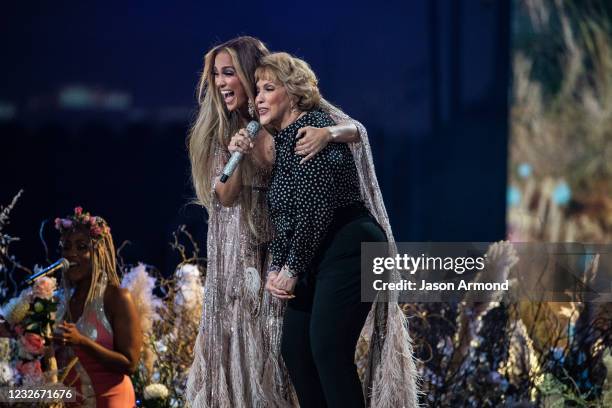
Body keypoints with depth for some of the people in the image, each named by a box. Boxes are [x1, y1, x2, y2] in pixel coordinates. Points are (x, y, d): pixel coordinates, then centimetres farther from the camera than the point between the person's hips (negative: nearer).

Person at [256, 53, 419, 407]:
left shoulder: (313, 127, -11)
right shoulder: (282, 140, 19)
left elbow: (316, 207, -18)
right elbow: (283, 215, 20)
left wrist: (292, 270, -13)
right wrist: (276, 268, 6)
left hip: (349, 249, -10)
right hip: (318, 260, 10)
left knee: (329, 350, -15)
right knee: (295, 348, 7)